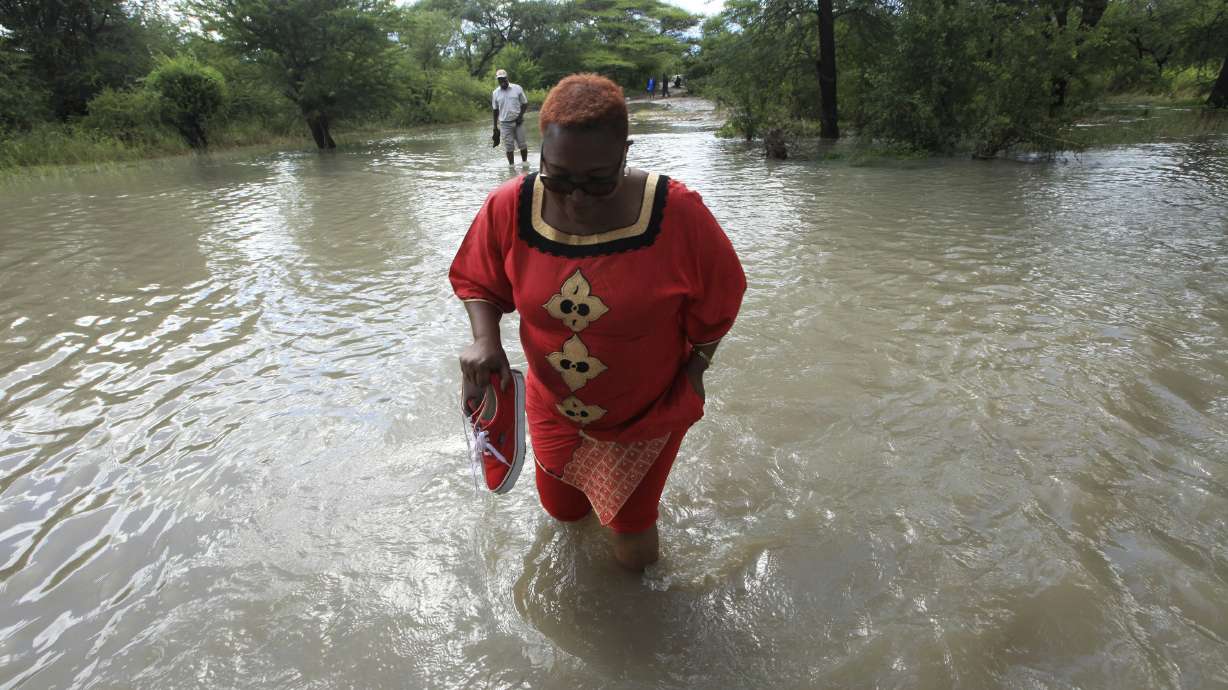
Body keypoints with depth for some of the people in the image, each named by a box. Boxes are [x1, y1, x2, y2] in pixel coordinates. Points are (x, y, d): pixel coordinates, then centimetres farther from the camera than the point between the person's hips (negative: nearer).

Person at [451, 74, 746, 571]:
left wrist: (693, 369, -7)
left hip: (647, 413, -2)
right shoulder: (508, 208, -19)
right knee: (562, 511, 26)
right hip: (552, 408, 3)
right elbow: (479, 283, -3)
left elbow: (716, 301, -9)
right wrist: (485, 339, -21)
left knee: (634, 553, 12)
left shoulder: (677, 214, -26)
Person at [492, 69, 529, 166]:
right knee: (509, 146, 2)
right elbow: (495, 110, 9)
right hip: (504, 123, 1)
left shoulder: (517, 88, -1)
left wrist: (520, 116, -11)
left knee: (522, 143, 3)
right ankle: (511, 165, 10)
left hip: (518, 121, -1)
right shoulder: (495, 93, 3)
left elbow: (524, 103, 4)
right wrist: (495, 127, 7)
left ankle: (525, 162, 18)